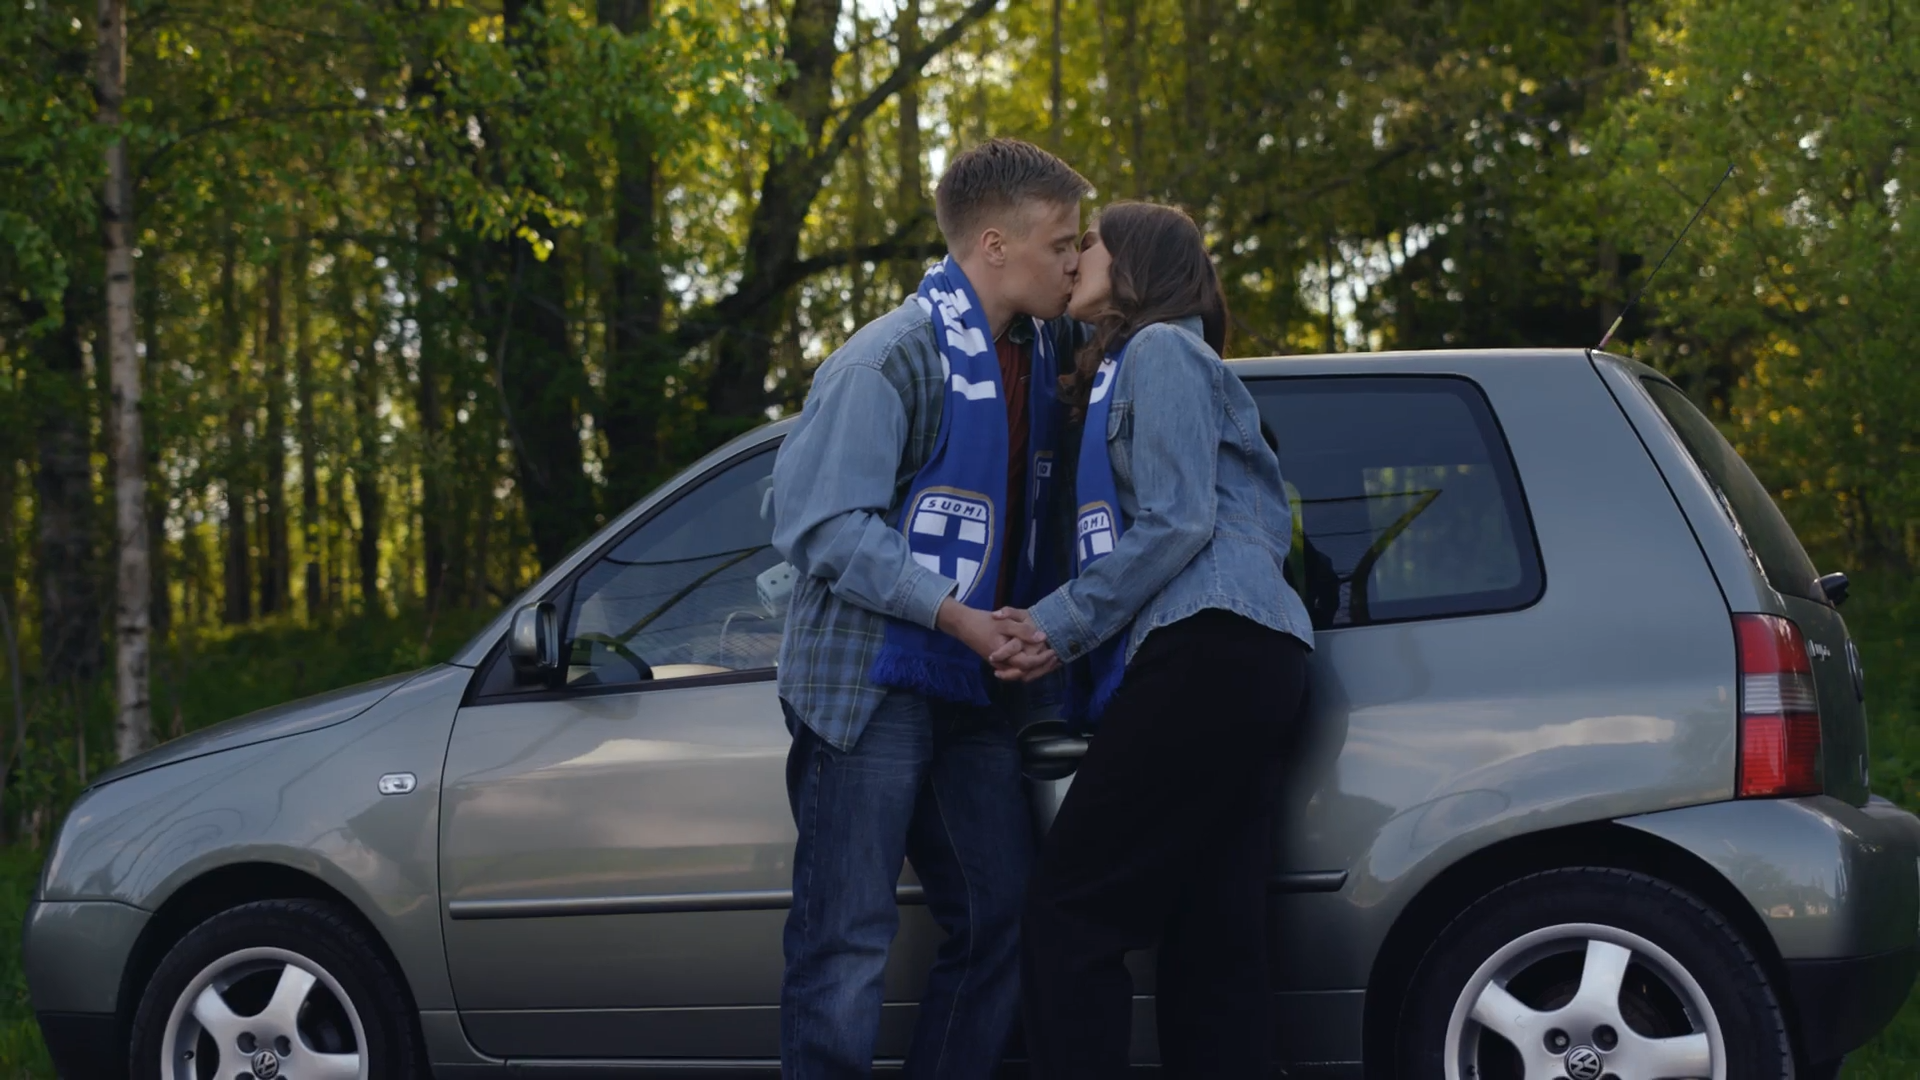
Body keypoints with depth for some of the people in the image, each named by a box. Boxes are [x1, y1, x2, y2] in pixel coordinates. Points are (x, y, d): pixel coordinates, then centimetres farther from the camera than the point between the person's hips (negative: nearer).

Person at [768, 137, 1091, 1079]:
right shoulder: (893, 357, -13)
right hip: (869, 682, -8)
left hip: (970, 686, 8)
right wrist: (956, 615, -23)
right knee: (847, 935, -5)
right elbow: (823, 525, -18)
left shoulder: (1039, 353, 10)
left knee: (1003, 921, 7)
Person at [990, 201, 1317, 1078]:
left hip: (1209, 651, -10)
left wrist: (1061, 623, -7)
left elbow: (1177, 523, -10)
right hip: (1232, 660, 10)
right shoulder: (1124, 370, 30)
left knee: (1068, 918, -12)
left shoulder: (1160, 349, 2)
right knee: (1210, 944, 3)